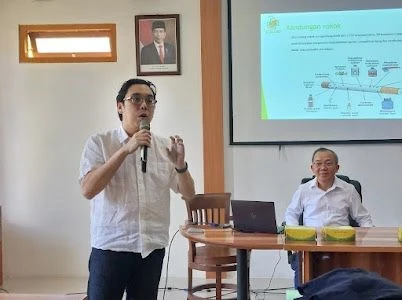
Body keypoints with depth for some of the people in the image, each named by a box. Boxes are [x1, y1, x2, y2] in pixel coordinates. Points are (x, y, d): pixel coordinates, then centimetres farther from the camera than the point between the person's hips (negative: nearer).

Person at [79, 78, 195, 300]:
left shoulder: (165, 147, 7)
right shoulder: (99, 143, -3)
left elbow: (188, 194, 7)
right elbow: (88, 189, -16)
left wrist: (180, 164, -14)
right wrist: (125, 150, -20)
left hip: (152, 248, 4)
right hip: (110, 247, -3)